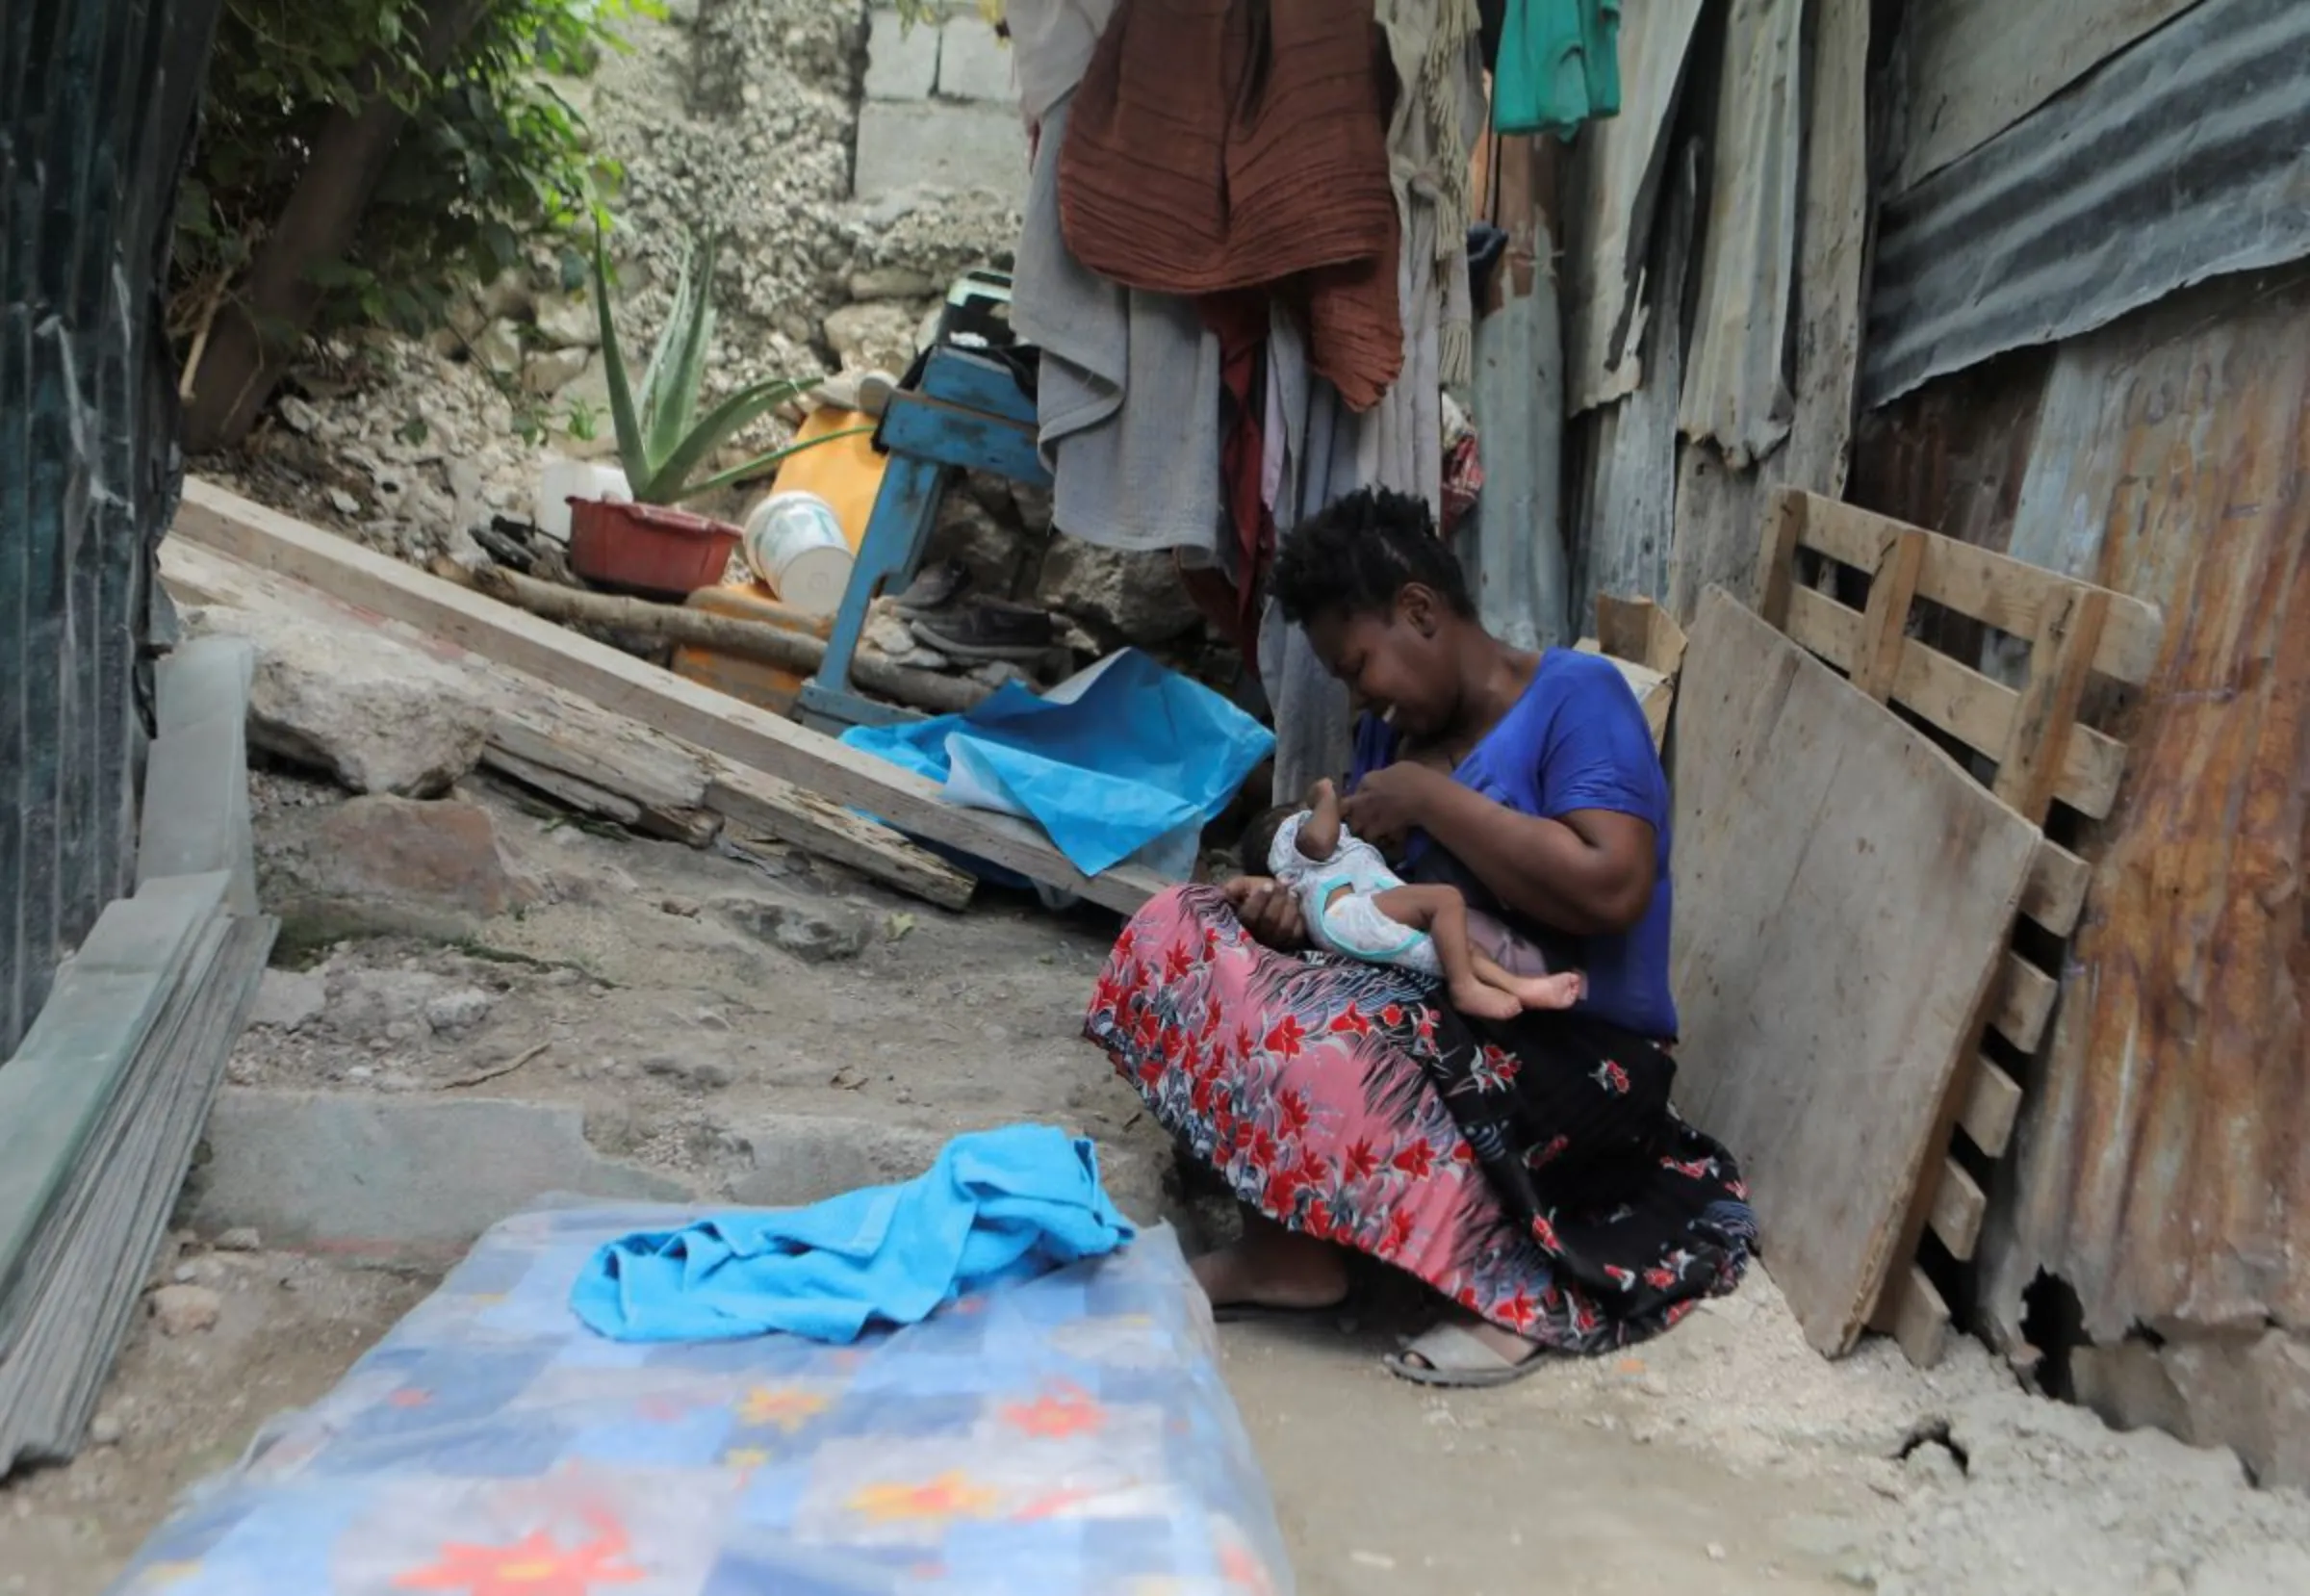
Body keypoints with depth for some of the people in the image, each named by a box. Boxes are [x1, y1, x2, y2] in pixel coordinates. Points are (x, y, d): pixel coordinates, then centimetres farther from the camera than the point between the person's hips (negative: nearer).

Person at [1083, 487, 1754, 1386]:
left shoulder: (1576, 695, -11)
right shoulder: (1395, 730, 12)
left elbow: (1613, 891, -25)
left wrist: (1431, 799, -18)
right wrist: (1304, 906, -12)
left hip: (1573, 1053, -8)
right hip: (1439, 1012, 9)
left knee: (1293, 1037, -30)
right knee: (1179, 934, -3)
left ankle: (1512, 1282, -15)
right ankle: (1281, 1245, -12)